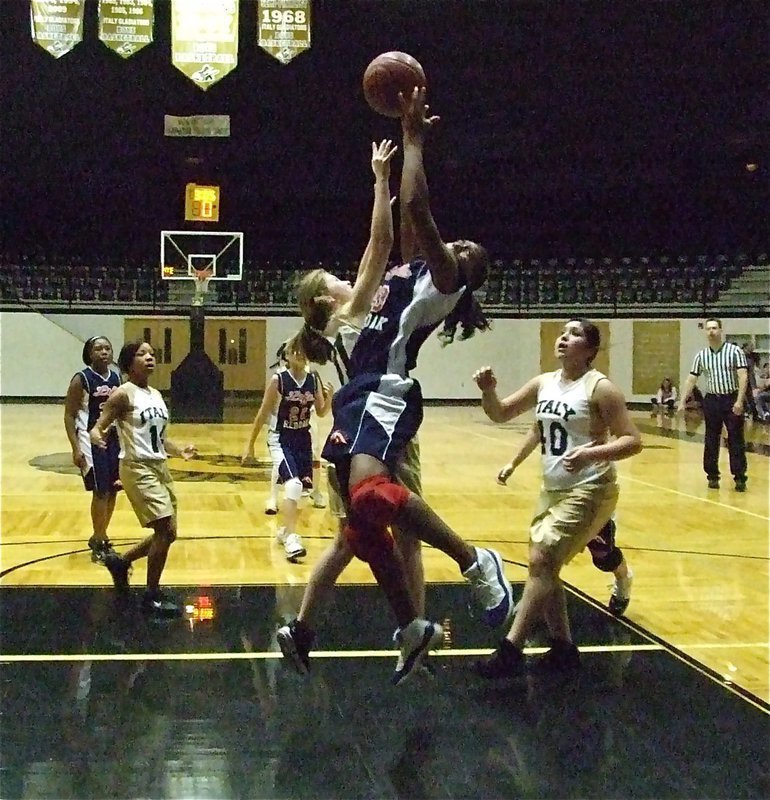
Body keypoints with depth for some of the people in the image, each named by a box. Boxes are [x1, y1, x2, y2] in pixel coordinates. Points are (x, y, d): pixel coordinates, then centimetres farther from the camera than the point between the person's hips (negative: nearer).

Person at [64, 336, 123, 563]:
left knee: (112, 491, 9)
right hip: (92, 440, -6)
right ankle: (99, 541, 7)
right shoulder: (81, 380, -10)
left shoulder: (117, 378, 6)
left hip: (115, 439, 6)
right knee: (101, 492, -6)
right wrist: (76, 448, -17)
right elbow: (69, 416, -10)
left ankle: (99, 538, 23)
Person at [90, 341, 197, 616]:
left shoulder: (156, 395, 12)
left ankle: (120, 561, 34)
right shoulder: (124, 394, -10)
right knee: (164, 529, -15)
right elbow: (98, 426, -12)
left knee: (168, 533, 11)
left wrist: (179, 450, 4)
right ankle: (152, 595, 0)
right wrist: (96, 435, -34)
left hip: (160, 467, 8)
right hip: (137, 468, -8)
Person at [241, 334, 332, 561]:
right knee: (293, 485, -24)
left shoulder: (314, 379, -4)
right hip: (280, 439, -5)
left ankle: (285, 530, 35)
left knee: (301, 488, 11)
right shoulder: (278, 380, -14)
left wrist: (329, 397, -16)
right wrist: (250, 444, -4)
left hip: (303, 439, 5)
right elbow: (262, 414, -7)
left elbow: (321, 413, 5)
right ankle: (291, 538, -19)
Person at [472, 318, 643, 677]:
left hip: (589, 491, -8)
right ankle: (563, 648, 24)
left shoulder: (600, 388, -13)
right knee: (545, 566, 10)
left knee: (541, 560, -17)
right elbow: (500, 414, 11)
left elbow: (632, 440, -16)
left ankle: (511, 651, -16)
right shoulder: (543, 383, 7)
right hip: (553, 489, 8)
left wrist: (592, 453, -32)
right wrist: (488, 390, -10)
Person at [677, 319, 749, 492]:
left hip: (732, 399, -3)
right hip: (711, 400, 3)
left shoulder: (735, 351, -5)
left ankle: (740, 477, 3)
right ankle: (712, 476, 16)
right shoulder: (701, 356, 5)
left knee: (736, 441, -2)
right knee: (711, 441, 6)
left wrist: (739, 401, -21)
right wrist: (682, 402, 2)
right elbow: (691, 380, 8)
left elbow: (743, 376, -11)